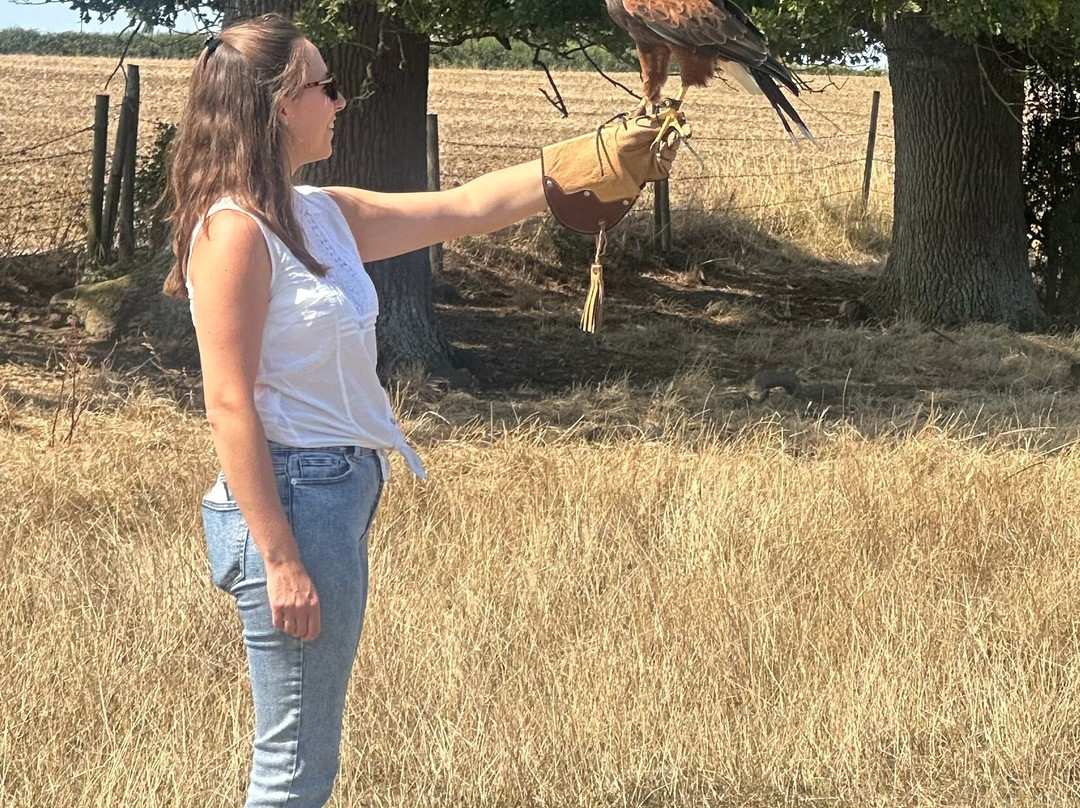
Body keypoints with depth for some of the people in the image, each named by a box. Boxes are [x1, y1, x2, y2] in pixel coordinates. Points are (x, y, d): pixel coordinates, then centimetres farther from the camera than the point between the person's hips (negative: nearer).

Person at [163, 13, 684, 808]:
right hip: (292, 496, -9)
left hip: (343, 494, 9)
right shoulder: (234, 231, -15)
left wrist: (602, 162, 17)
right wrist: (280, 559, -21)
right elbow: (229, 405, -18)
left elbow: (464, 208, 19)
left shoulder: (322, 215, 11)